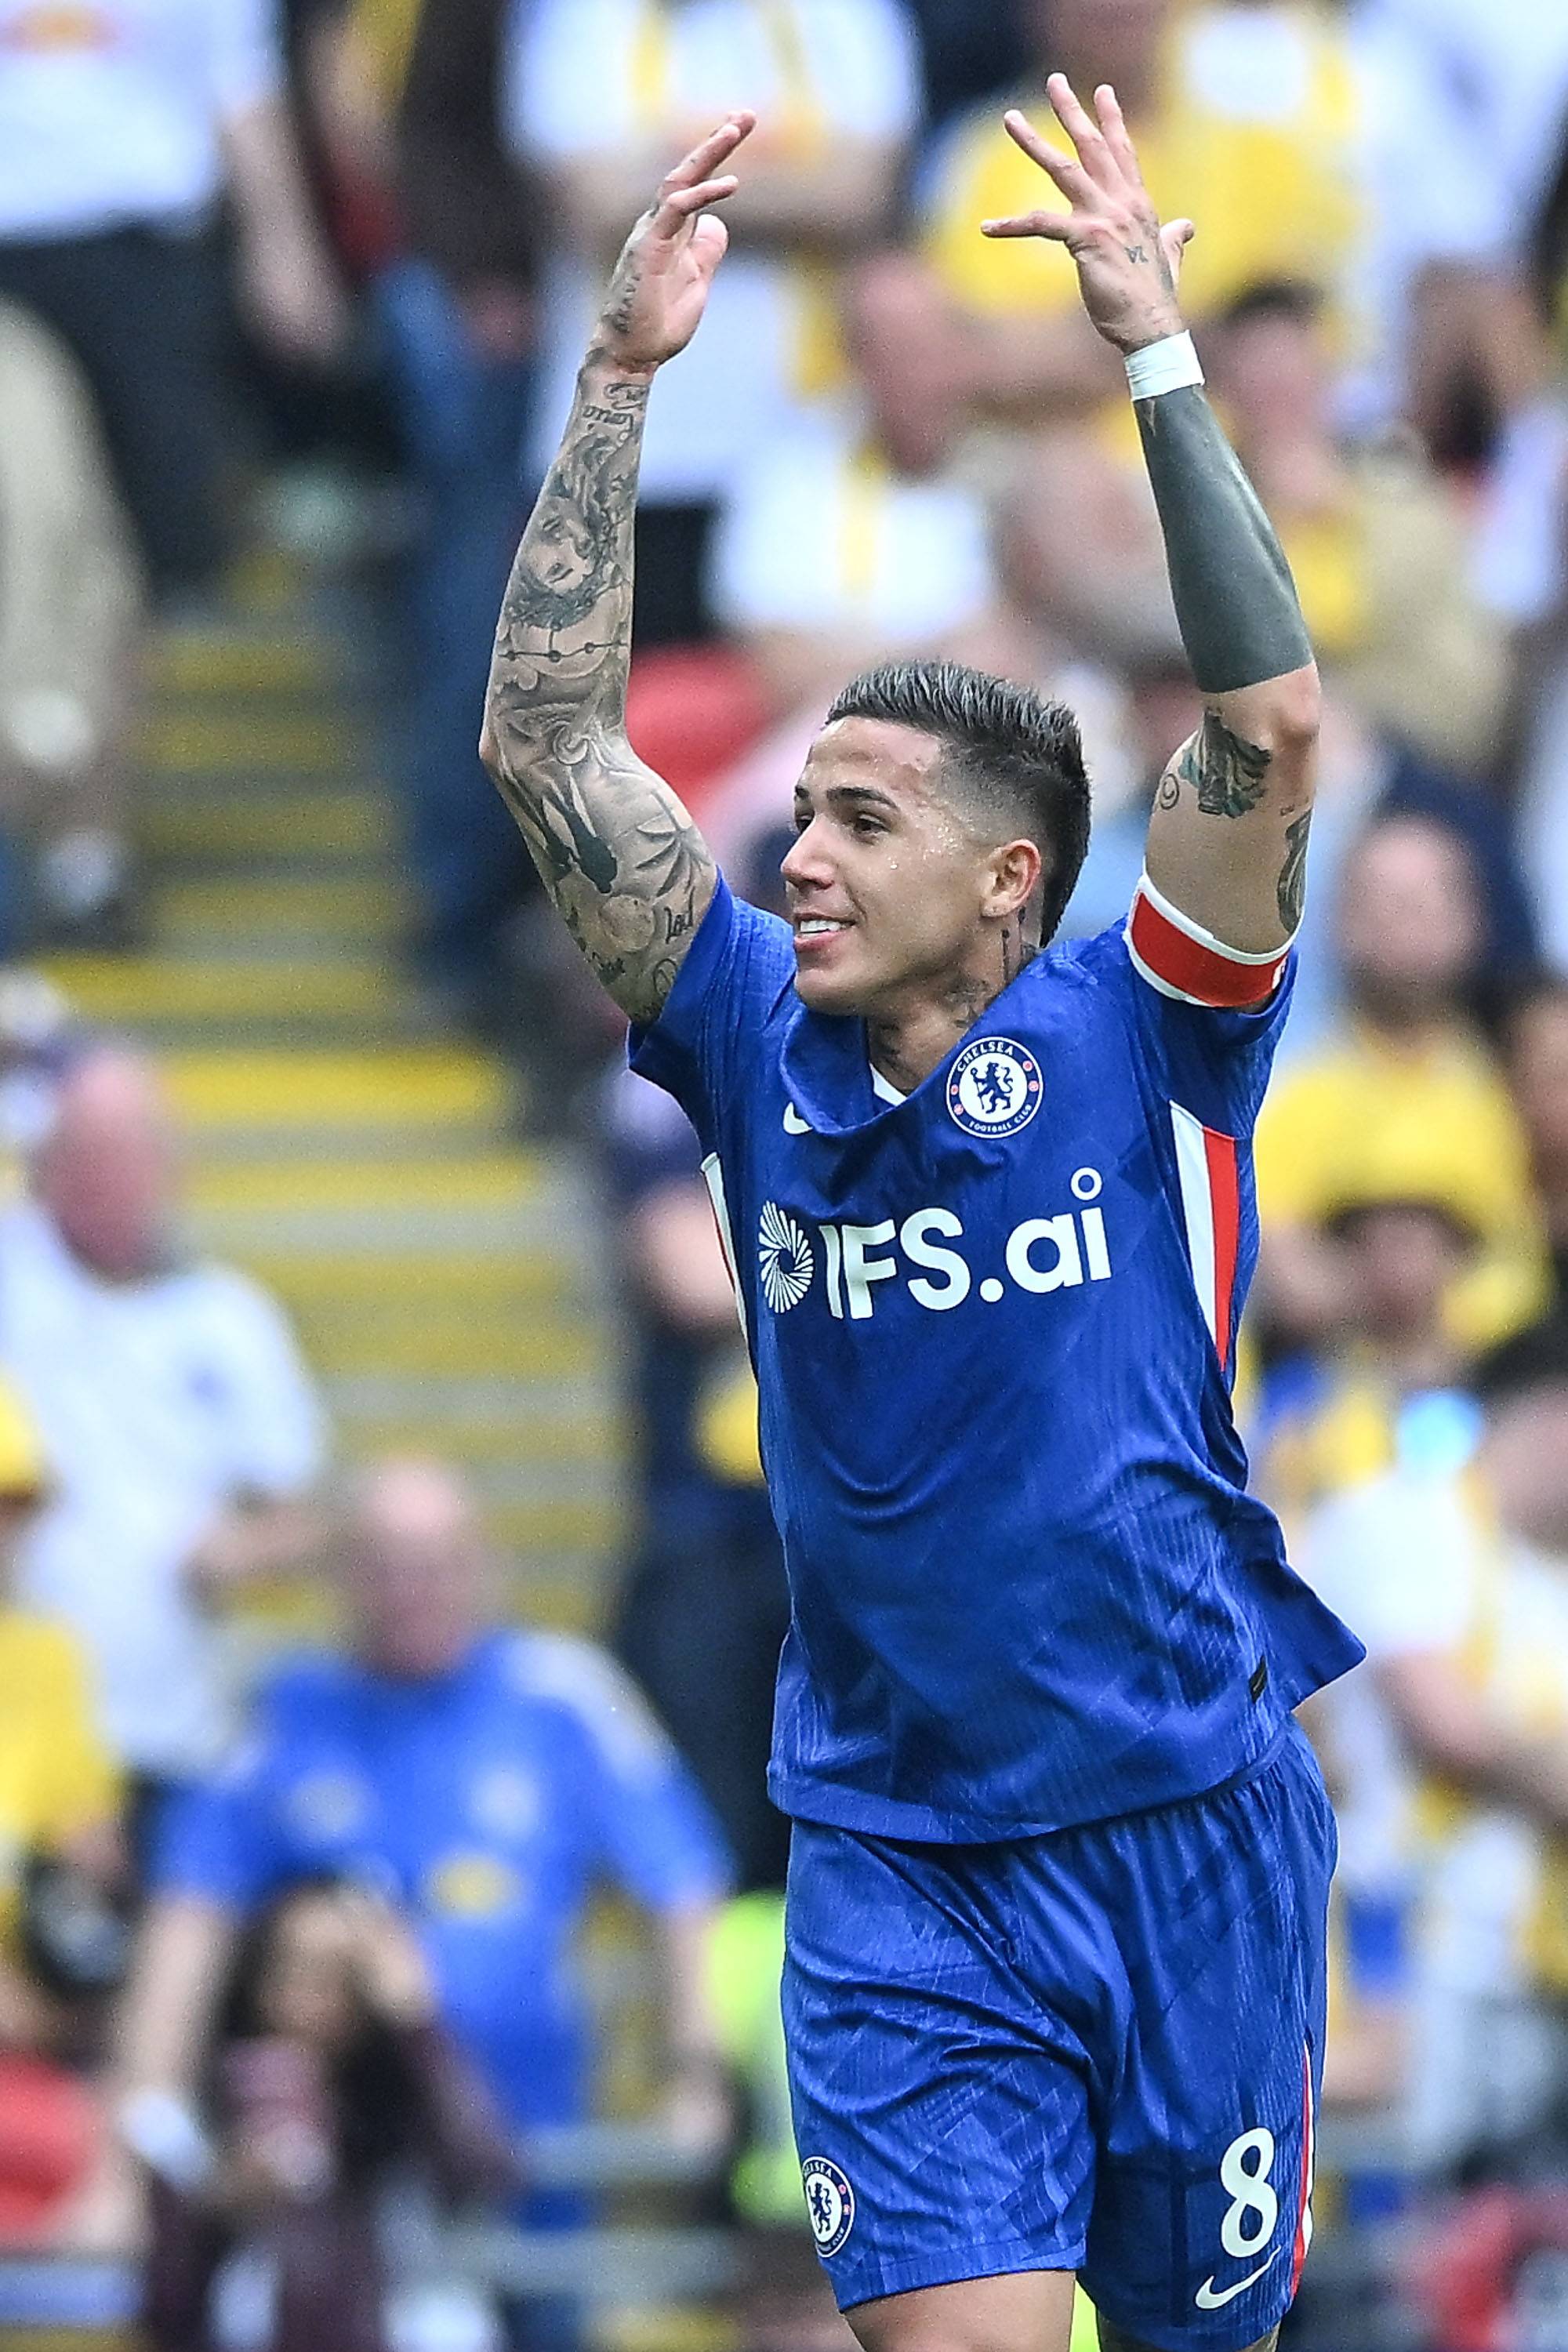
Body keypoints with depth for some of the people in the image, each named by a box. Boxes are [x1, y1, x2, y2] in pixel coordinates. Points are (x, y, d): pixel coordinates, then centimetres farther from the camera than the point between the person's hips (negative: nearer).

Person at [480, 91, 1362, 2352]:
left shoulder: (1134, 1045, -4)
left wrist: (1161, 353, -19)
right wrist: (622, 375, -7)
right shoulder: (764, 1051, 3)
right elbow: (545, 741, -1)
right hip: (893, 1860, 1)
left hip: (1182, 1827, -1)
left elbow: (1271, 727, -17)